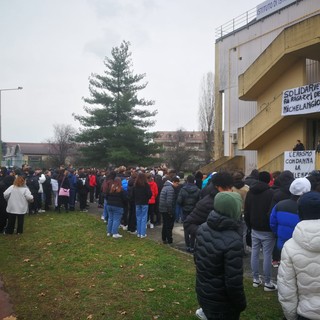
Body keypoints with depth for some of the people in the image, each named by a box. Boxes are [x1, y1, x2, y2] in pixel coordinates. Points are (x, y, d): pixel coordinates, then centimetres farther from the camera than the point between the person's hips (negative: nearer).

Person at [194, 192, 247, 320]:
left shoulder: (203, 228, -7)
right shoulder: (233, 241, -28)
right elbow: (234, 282, -23)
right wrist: (241, 304, -7)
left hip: (202, 292, 7)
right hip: (222, 304, -7)